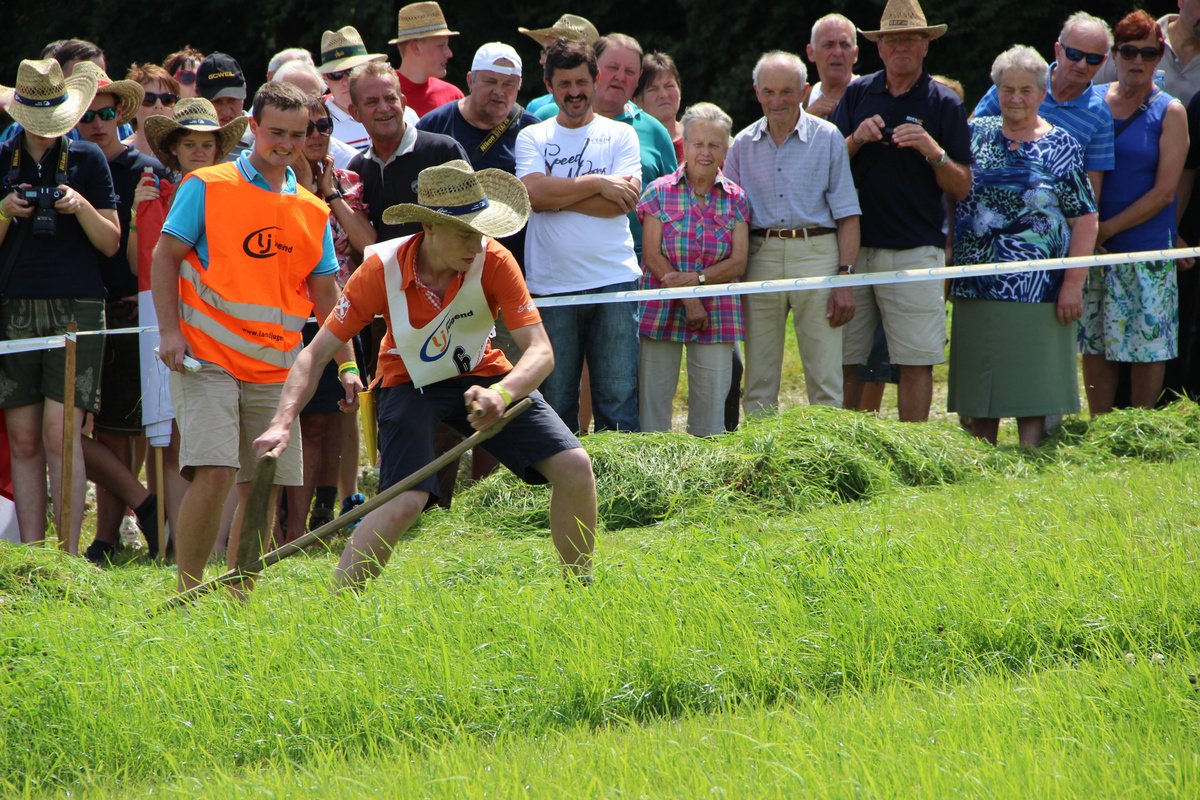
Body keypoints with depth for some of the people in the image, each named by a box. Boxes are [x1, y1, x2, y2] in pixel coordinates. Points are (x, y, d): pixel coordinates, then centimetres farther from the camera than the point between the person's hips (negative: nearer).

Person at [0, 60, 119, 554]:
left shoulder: (87, 160, 6)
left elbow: (111, 243, 5)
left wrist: (82, 207, -13)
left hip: (75, 306, -3)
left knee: (60, 431, -12)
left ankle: (68, 553, -11)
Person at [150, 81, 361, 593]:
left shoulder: (312, 212, 13)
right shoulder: (206, 187, 0)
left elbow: (325, 294, 16)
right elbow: (165, 257, -1)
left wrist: (347, 364, 8)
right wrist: (169, 330, -12)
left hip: (274, 372, 5)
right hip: (207, 359, -5)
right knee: (214, 473, -18)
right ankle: (187, 597, -11)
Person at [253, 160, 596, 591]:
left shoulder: (492, 261, -24)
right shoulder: (383, 268, -26)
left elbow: (540, 352, -28)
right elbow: (317, 351, -22)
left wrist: (502, 394, -51)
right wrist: (282, 424, -36)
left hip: (482, 376, 2)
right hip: (410, 383, -2)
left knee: (574, 467, -11)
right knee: (405, 501, -26)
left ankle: (581, 588, 11)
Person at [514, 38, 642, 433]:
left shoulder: (620, 135, 9)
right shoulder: (532, 138, 10)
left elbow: (624, 200, -6)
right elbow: (533, 192, -8)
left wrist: (557, 196, -6)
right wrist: (597, 184, -7)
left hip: (613, 281, -1)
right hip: (551, 284, 1)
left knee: (619, 397, -3)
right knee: (555, 402, 2)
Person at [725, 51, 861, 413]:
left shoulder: (827, 138, 4)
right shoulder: (744, 144, 11)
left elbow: (847, 215, 2)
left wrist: (845, 277, -7)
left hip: (816, 252, -2)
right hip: (761, 257, 2)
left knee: (825, 380, -5)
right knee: (758, 382, 3)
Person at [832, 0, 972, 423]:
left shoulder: (944, 104, 5)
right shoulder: (857, 95, 11)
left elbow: (961, 189, 3)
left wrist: (933, 152, -15)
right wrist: (855, 140, -9)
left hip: (916, 249, -2)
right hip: (855, 246, 2)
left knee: (916, 363, -5)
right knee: (842, 360, 1)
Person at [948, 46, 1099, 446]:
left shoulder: (1061, 148, 1)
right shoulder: (976, 134, 9)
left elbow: (1085, 219, -1)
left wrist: (1074, 282, -9)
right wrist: (947, 263, 5)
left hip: (1036, 291, -3)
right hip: (976, 288, 3)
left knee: (1032, 394, -4)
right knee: (978, 397, 5)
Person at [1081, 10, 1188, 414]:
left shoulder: (1169, 112, -1)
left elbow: (1164, 191, -6)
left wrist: (1107, 228, -11)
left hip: (1147, 249, -3)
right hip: (1092, 248, 3)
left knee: (1147, 343, -1)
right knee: (1094, 343, 4)